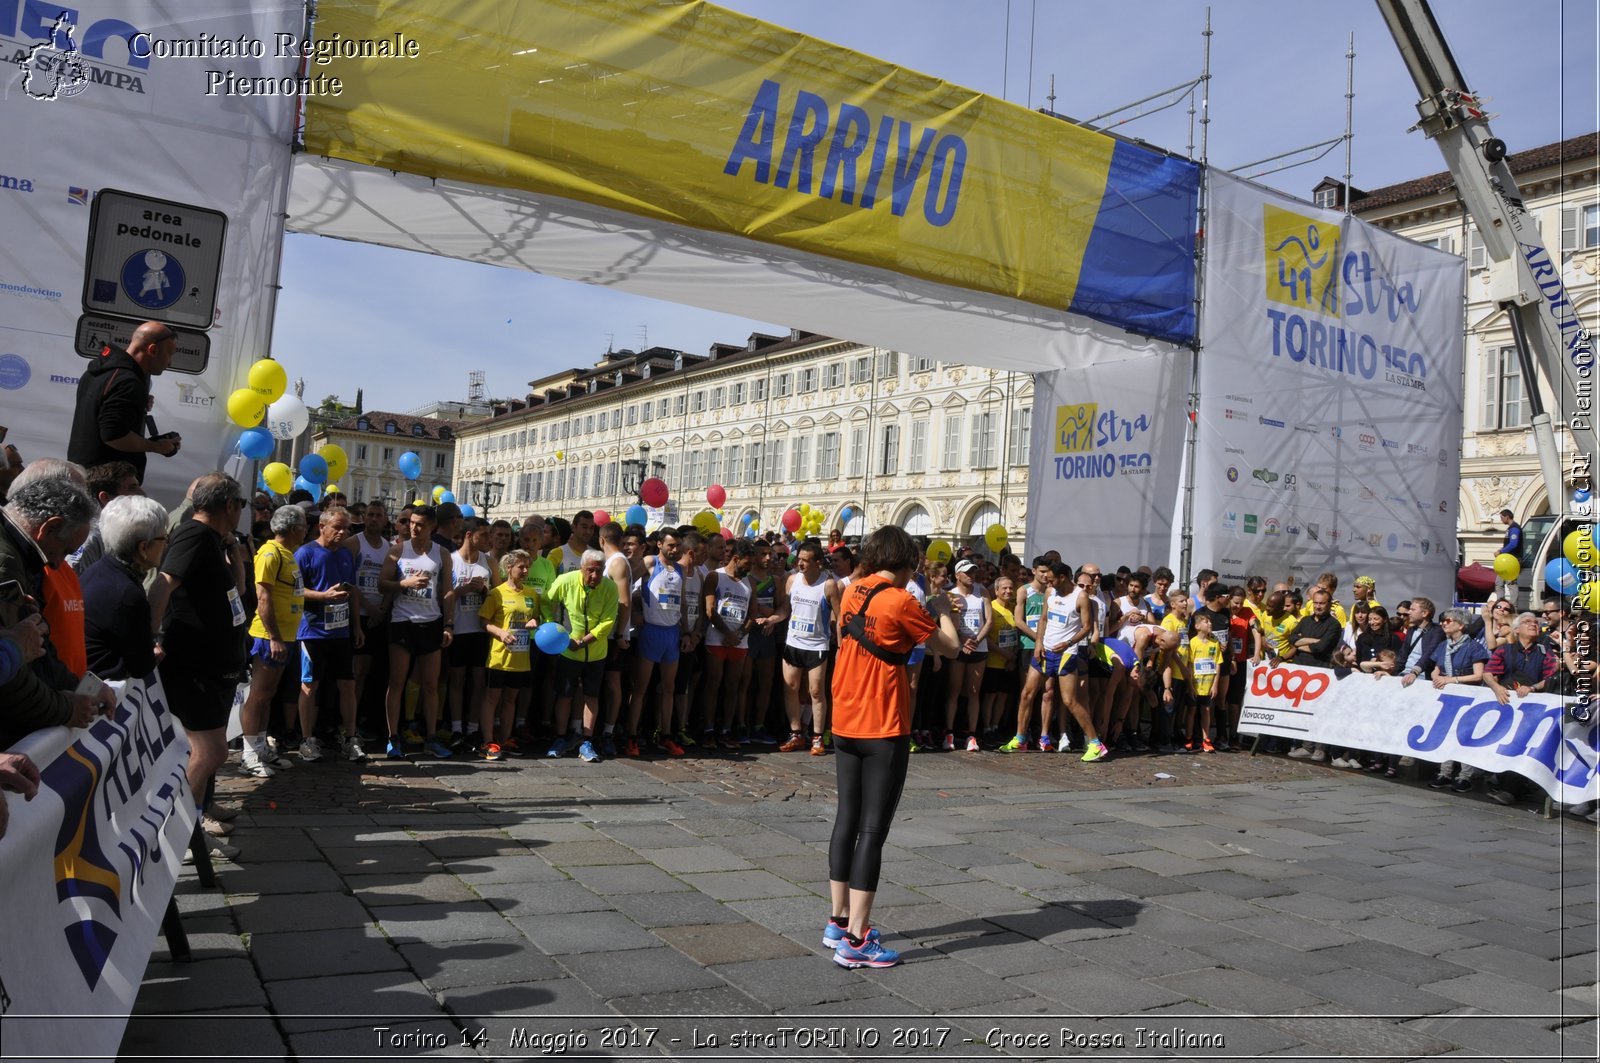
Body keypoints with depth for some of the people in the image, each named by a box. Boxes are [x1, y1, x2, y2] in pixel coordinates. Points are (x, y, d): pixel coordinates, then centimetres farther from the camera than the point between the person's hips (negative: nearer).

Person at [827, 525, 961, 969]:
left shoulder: (853, 592, 5)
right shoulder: (900, 602, -15)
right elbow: (950, 647, -6)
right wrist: (942, 610, 10)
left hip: (845, 724, 7)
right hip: (883, 731, -7)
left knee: (847, 820, 15)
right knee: (873, 830, -3)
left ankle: (839, 921, 25)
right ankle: (855, 940, 0)